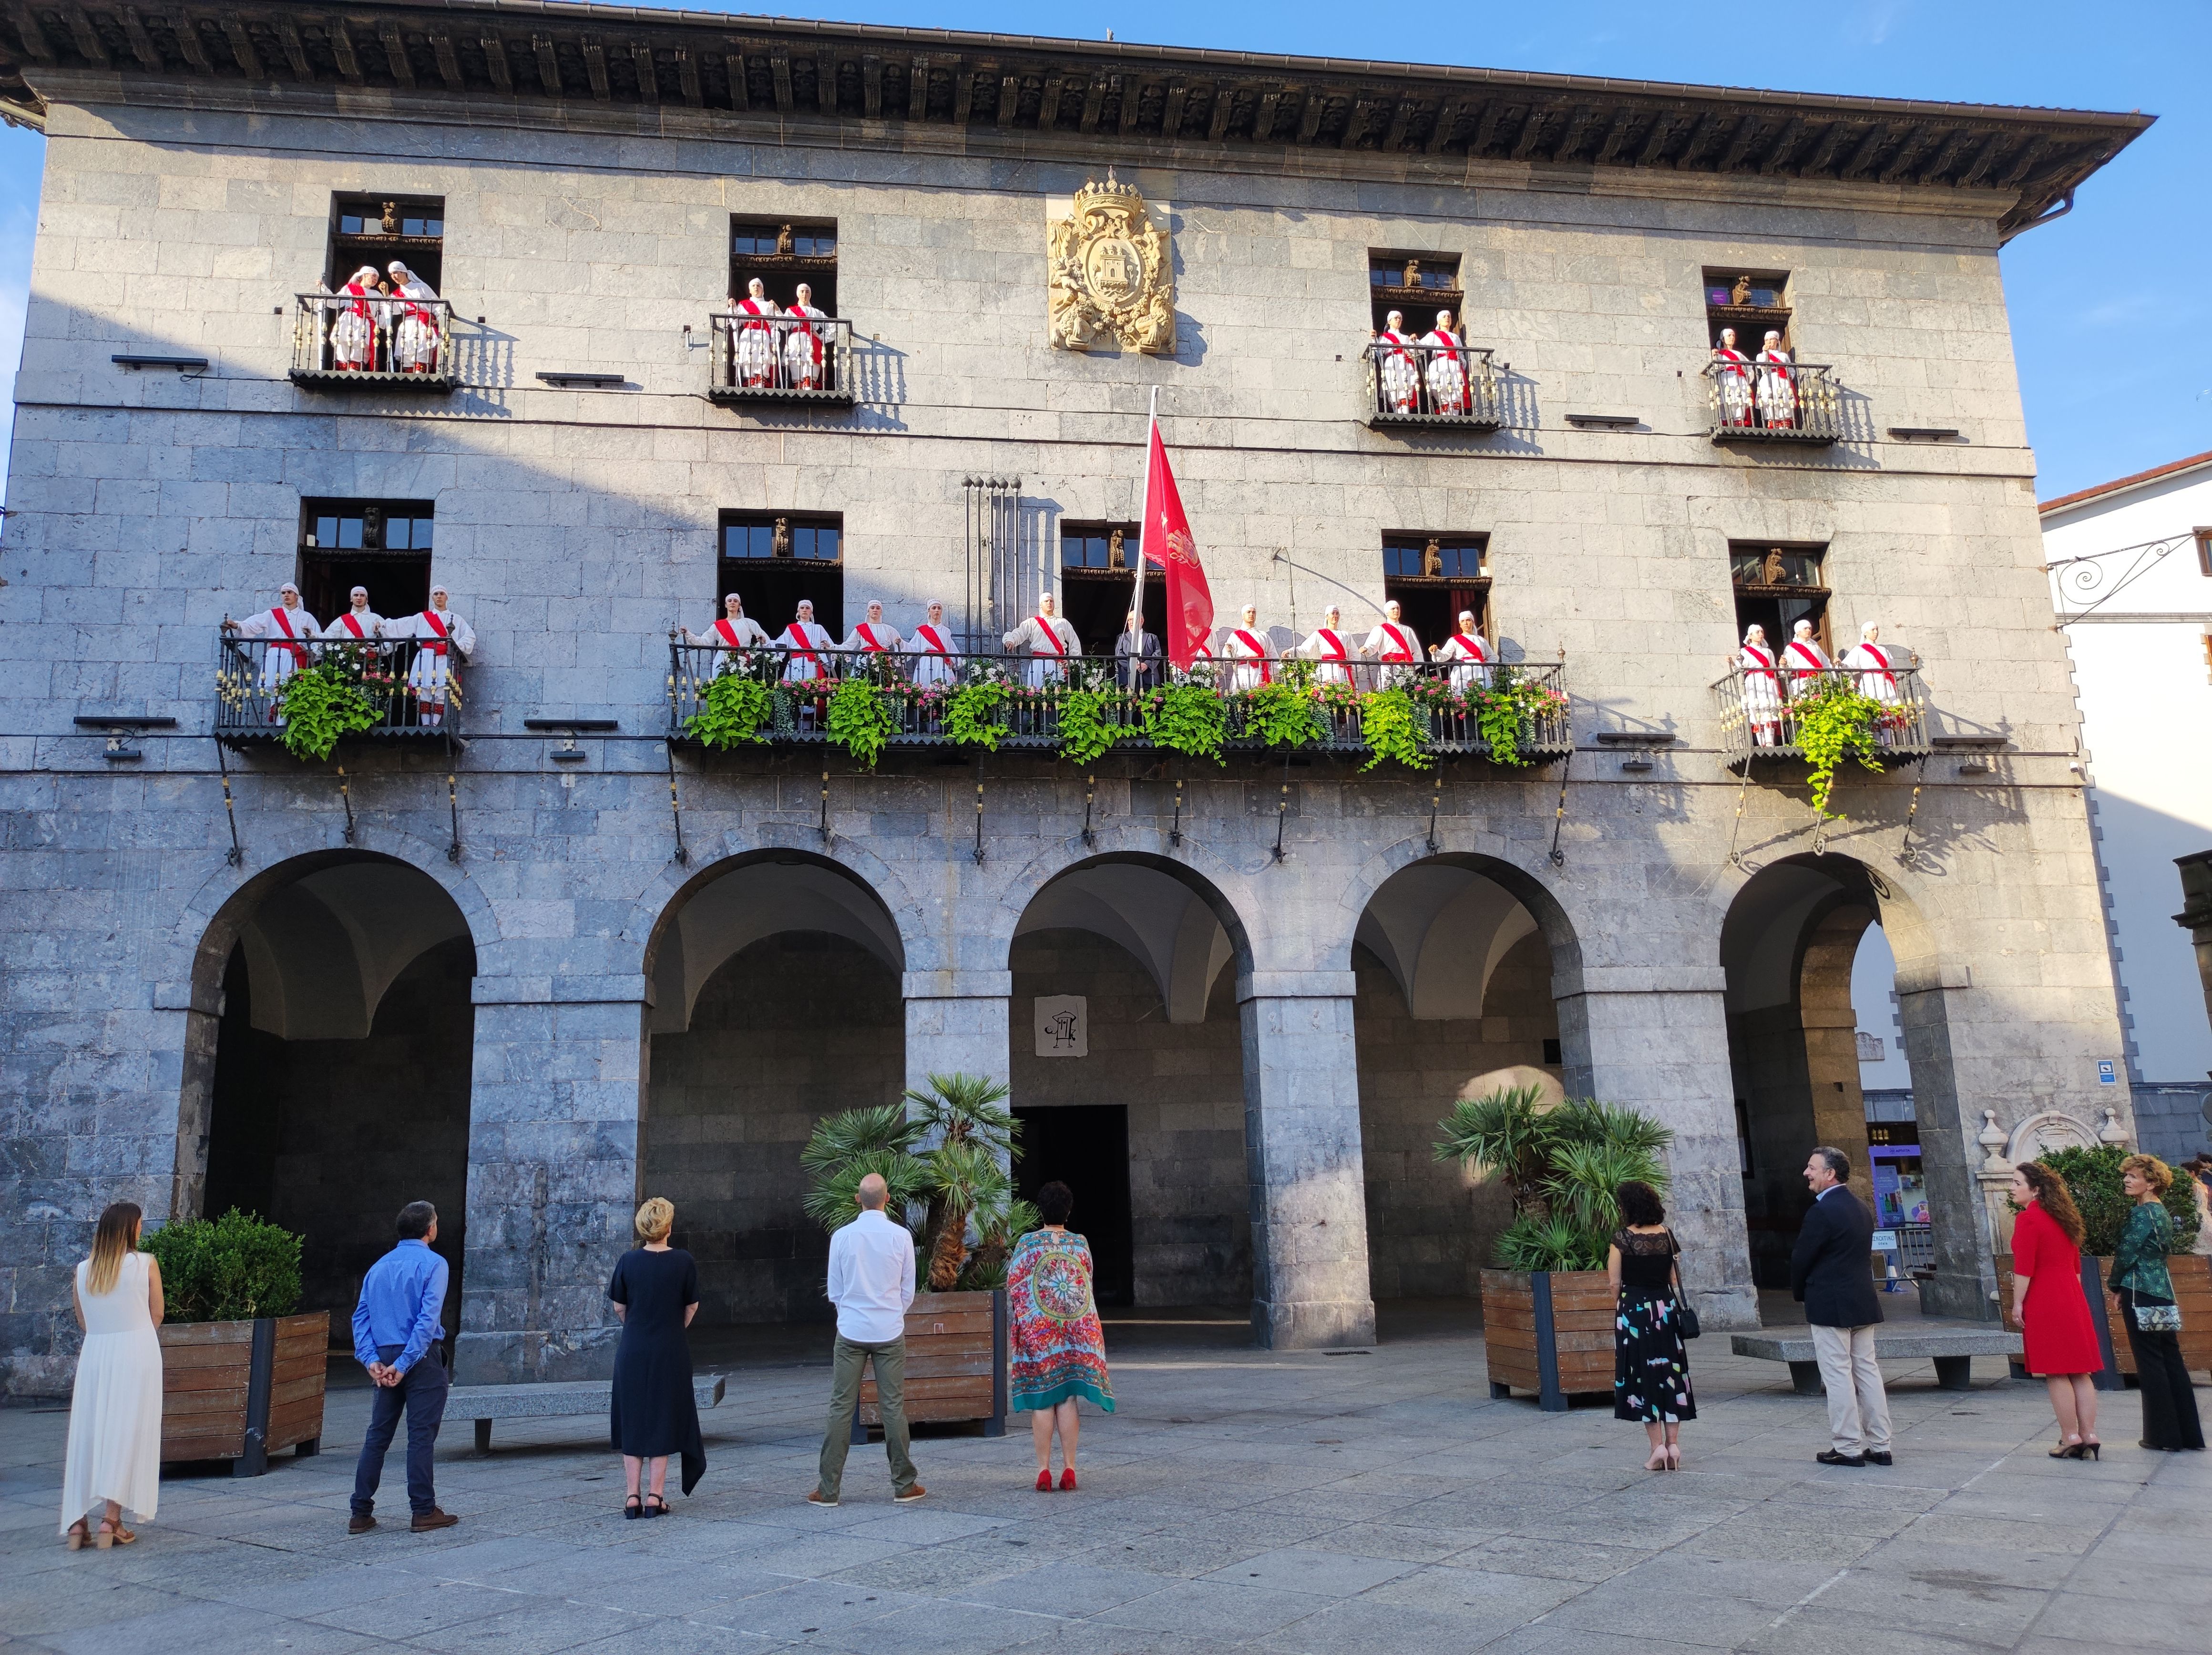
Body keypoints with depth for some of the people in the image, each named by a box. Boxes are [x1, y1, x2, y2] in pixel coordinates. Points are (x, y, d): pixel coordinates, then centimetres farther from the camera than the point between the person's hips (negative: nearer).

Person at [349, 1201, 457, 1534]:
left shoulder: (378, 1267, 13)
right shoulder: (432, 1264, -8)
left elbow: (361, 1316, 6)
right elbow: (428, 1319, -17)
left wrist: (371, 1360, -1)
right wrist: (405, 1364, -15)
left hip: (386, 1359, 6)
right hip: (421, 1357, -6)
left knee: (378, 1435, 11)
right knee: (422, 1434, -1)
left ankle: (361, 1513, 12)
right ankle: (424, 1512, 4)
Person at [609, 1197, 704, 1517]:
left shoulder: (628, 1261, -7)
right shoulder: (683, 1261, -8)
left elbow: (619, 1307, 2)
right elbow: (692, 1306, 2)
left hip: (632, 1350, 1)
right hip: (670, 1351, -1)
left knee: (631, 1421, 11)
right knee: (664, 1420, 9)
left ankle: (632, 1495, 11)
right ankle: (655, 1495, 9)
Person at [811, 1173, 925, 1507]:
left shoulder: (842, 1237, -3)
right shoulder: (901, 1236, -4)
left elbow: (835, 1292, 5)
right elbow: (908, 1292, 3)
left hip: (851, 1332, 0)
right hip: (890, 1332, 0)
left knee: (841, 1408, 4)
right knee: (893, 1407, 5)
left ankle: (829, 1488, 6)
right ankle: (904, 1485, 13)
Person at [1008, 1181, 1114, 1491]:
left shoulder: (1027, 1243, -6)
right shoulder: (1080, 1244, 2)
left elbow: (1013, 1285, -4)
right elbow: (1087, 1285, 11)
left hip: (1036, 1330, -2)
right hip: (1075, 1330, 2)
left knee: (1042, 1401, 2)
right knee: (1067, 1399, 6)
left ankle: (1044, 1471, 2)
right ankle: (1069, 1470, 7)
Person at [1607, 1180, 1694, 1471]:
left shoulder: (1622, 1238, -10)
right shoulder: (1666, 1235, 2)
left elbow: (1614, 1284, -8)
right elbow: (1675, 1278, 8)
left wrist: (1619, 1313, 6)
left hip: (1634, 1309, -4)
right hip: (1666, 1307, 4)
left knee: (1642, 1376, 3)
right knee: (1669, 1373, 10)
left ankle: (1658, 1447, 0)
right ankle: (1673, 1444, 9)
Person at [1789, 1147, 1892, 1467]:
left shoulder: (1822, 1212, -16)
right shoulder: (1861, 1208, 11)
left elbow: (1801, 1258, -13)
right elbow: (1861, 1253, 16)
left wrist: (1799, 1293, 5)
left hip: (1830, 1306, -9)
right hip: (1863, 1303, 9)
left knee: (1837, 1375, -2)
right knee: (1867, 1371, 11)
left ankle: (1847, 1447, 2)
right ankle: (1879, 1445, 15)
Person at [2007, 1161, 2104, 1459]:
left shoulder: (2029, 1219, -12)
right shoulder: (2063, 1218, 14)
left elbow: (2024, 1267, -16)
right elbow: (2076, 1265, 19)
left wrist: (2018, 1303, -10)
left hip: (2044, 1304, -8)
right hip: (2073, 1301, 8)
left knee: (2056, 1373, -2)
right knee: (2080, 1372, 9)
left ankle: (2071, 1438, 0)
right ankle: (2089, 1436, 10)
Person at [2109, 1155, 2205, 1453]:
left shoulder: (2141, 1213, -14)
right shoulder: (2162, 1212, 14)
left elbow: (2126, 1254, -15)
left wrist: (2116, 1287, 0)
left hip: (2140, 1294, -9)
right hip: (2164, 1294, 9)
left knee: (2150, 1363, -3)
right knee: (2172, 1361, 11)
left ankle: (2164, 1436, 0)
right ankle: (2189, 1434, 15)